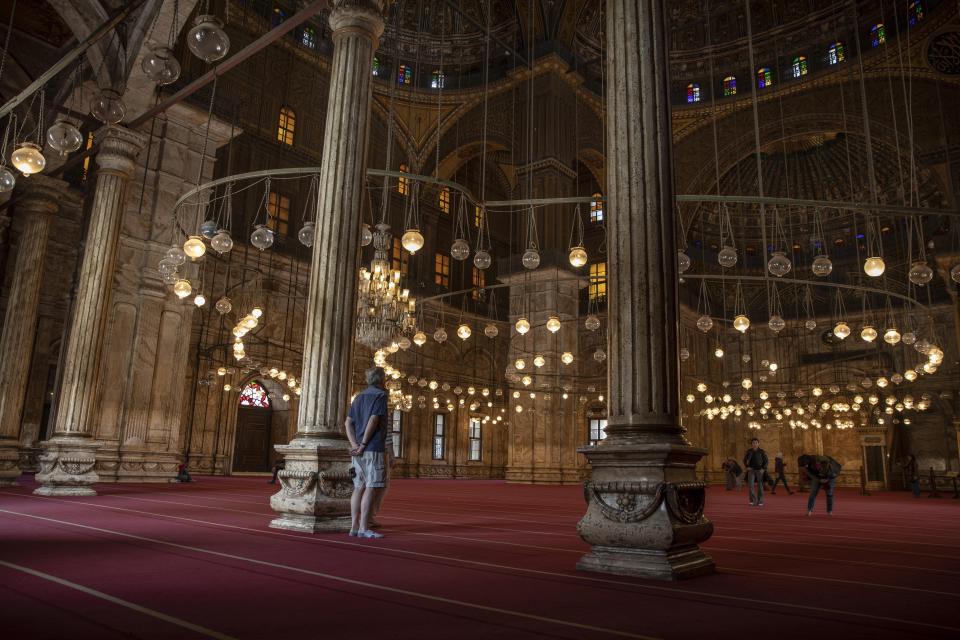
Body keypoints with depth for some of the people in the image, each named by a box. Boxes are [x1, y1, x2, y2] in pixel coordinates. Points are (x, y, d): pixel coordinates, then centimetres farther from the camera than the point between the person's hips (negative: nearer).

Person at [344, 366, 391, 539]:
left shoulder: (359, 397, 17)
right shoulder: (380, 395, -5)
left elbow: (348, 423, 8)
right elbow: (373, 420, -16)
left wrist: (355, 444, -3)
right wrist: (364, 444, -12)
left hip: (358, 450, 8)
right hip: (374, 448, -8)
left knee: (359, 487, 9)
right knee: (372, 488, -5)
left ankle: (354, 526, 9)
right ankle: (363, 528, -7)